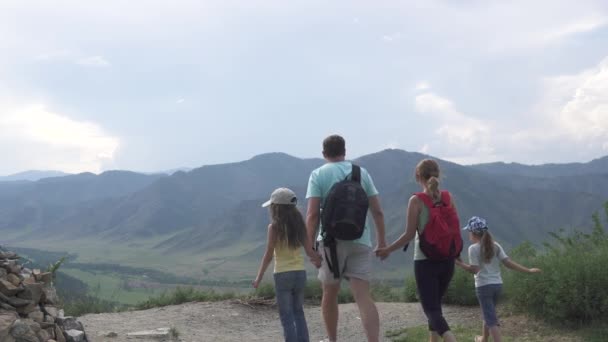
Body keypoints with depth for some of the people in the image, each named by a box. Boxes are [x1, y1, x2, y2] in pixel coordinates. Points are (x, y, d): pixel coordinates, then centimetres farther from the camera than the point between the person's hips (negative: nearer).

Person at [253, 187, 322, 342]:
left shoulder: (274, 227, -9)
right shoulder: (299, 225, 4)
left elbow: (268, 255, -10)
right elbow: (309, 251, 3)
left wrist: (259, 278, -3)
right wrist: (320, 261, 20)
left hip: (282, 275, -5)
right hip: (300, 273, 5)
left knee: (287, 316, 2)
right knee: (298, 313, 17)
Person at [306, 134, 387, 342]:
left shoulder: (318, 175, 0)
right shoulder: (362, 172, 8)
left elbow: (312, 214, -10)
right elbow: (377, 211, 7)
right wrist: (382, 240, 15)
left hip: (331, 241, -2)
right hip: (360, 241, 2)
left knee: (329, 294, 16)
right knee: (363, 296, -5)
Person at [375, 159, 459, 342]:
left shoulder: (416, 200, -10)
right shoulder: (448, 197, 2)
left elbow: (409, 234, -11)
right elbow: (456, 230, 6)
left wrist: (388, 250, 0)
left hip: (425, 260, -5)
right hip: (447, 259, 5)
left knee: (431, 308, -2)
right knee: (435, 304, 22)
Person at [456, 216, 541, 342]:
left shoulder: (473, 248, -9)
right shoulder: (495, 246, 6)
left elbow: (474, 269, -17)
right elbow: (508, 262, -1)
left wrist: (459, 263, -10)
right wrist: (528, 270, 2)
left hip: (483, 286, -6)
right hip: (497, 284, 6)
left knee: (491, 319, -5)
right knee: (489, 314, 25)